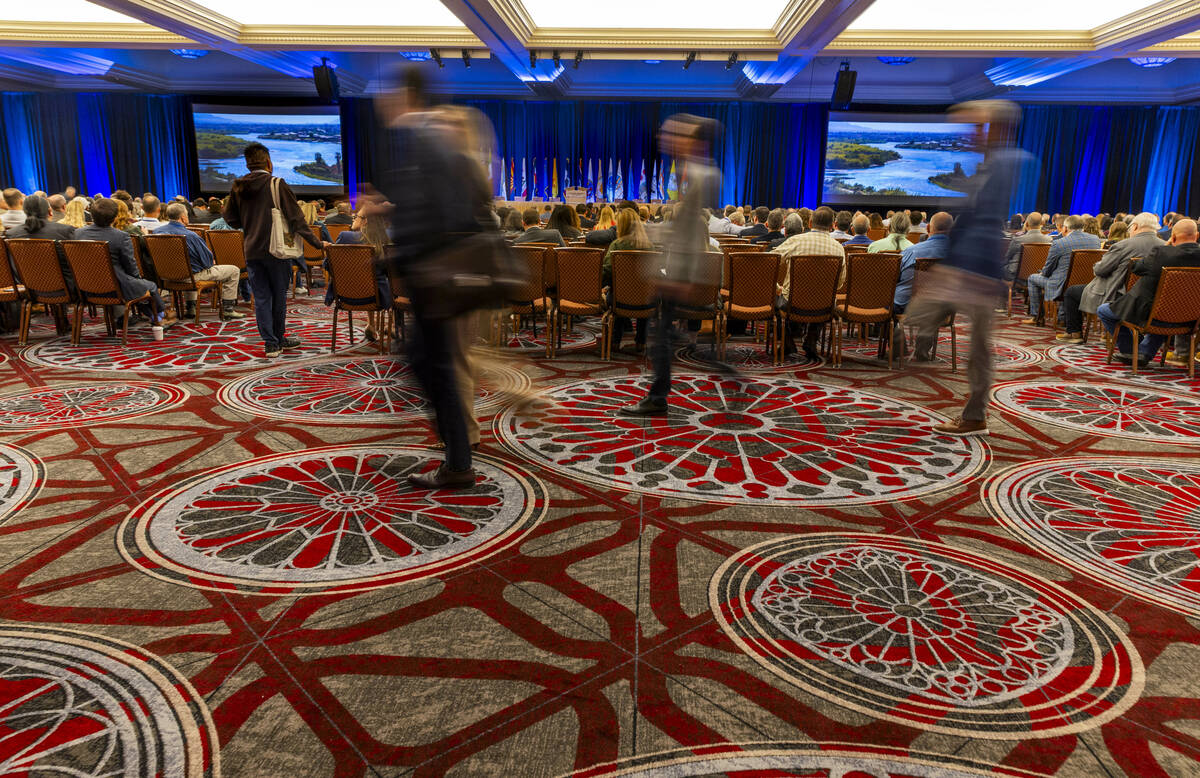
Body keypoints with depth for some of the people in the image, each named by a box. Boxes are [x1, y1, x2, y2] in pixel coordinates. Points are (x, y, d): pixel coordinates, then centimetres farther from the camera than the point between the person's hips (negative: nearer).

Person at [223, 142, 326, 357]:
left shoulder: (238, 188, 4)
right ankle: (279, 339, 23)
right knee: (279, 296, 11)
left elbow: (230, 218, 11)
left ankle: (270, 343, 8)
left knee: (261, 298, 7)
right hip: (275, 249, -4)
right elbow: (296, 218, -11)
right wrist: (317, 243, -7)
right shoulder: (277, 184, -9)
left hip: (252, 251, 4)